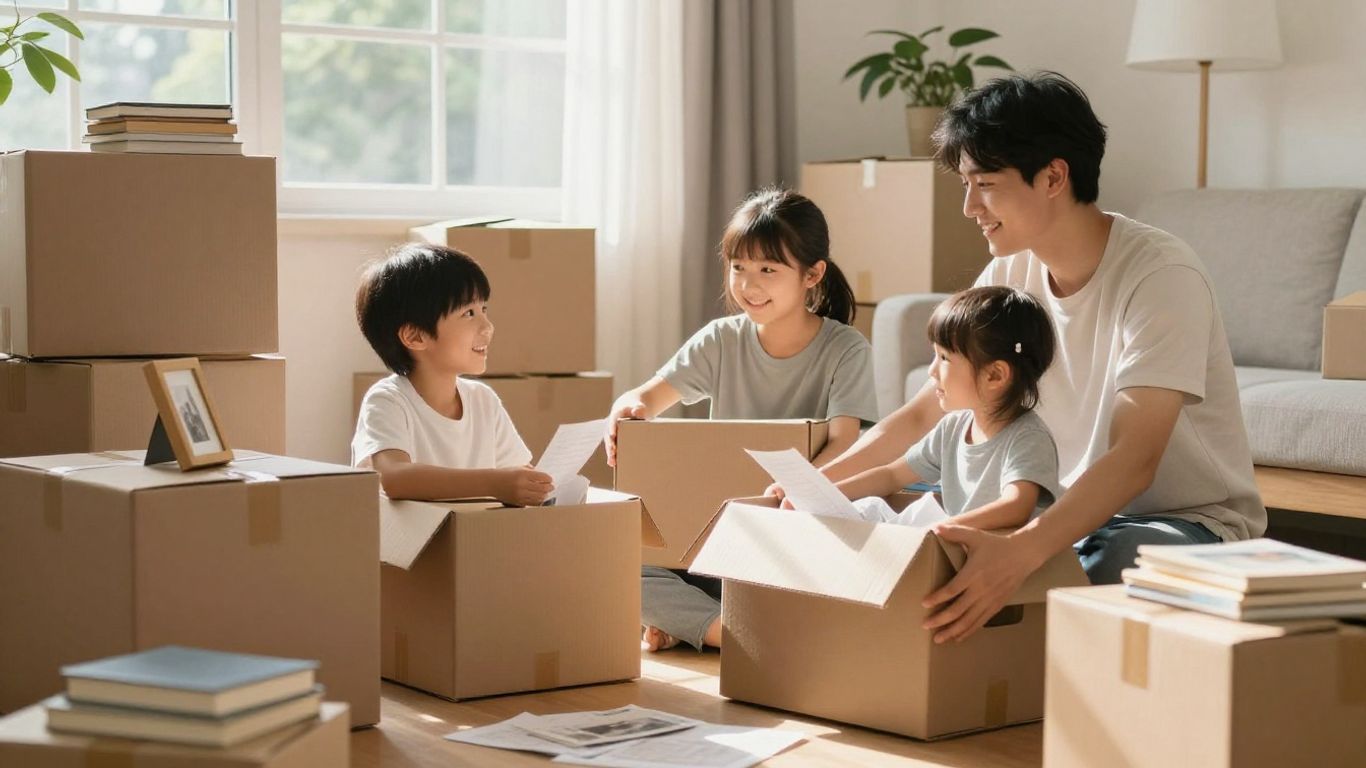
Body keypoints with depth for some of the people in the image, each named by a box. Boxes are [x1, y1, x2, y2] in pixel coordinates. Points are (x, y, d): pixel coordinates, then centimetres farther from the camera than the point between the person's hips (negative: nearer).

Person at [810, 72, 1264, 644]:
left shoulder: (1160, 276, -23)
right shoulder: (1011, 275, -2)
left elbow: (1133, 458, -35)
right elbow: (925, 413, 5)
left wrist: (1019, 553, -51)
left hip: (1192, 523, -6)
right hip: (1080, 512, 6)